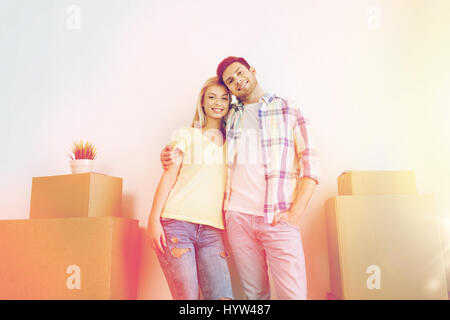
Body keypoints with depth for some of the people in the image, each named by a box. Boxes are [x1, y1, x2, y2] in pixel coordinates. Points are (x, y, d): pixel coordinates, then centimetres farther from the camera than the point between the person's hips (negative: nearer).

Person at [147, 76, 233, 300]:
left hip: (212, 229, 3)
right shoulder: (186, 135, 11)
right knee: (187, 296, -6)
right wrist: (154, 218, -5)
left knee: (222, 295, -10)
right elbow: (169, 176, 4)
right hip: (177, 222, -2)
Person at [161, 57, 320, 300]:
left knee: (293, 293, -8)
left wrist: (295, 213, -9)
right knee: (255, 293, 6)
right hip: (238, 216, 3)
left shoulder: (288, 111, 8)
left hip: (278, 219, -2)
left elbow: (309, 163, 2)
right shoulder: (229, 118, 16)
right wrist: (172, 154, 4)